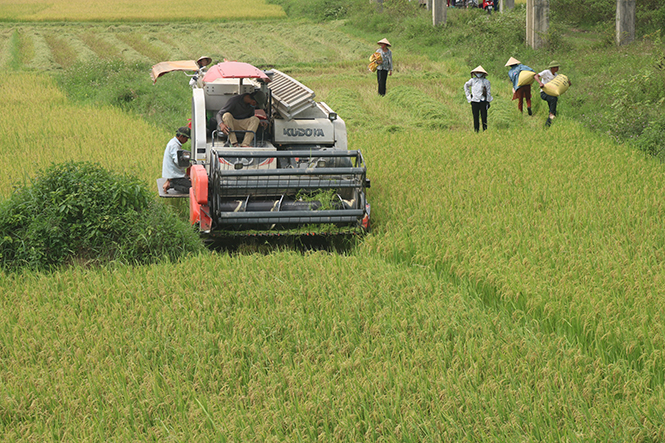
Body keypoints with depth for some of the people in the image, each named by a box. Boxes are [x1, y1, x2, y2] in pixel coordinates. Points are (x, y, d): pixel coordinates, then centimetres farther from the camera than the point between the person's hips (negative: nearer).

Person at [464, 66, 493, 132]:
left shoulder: (486, 81, 2)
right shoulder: (472, 80, 8)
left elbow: (489, 92, 3)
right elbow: (466, 85, 26)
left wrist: (488, 102, -2)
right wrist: (468, 95, 17)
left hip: (483, 102, -2)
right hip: (474, 102, 2)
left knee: (484, 117, -2)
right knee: (475, 117, 2)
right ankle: (476, 131, 7)